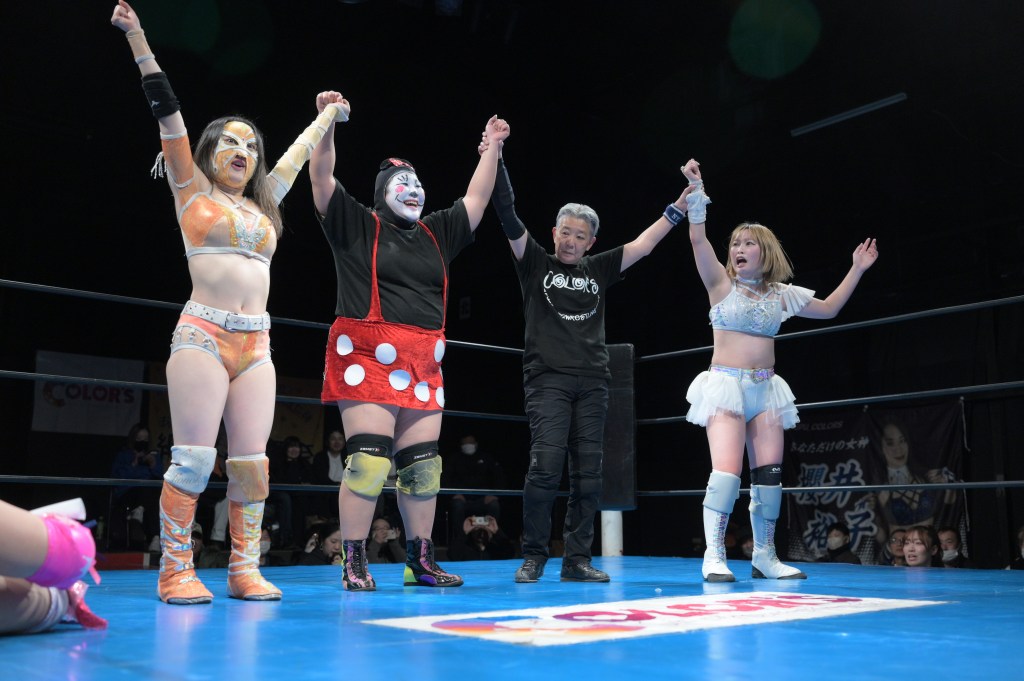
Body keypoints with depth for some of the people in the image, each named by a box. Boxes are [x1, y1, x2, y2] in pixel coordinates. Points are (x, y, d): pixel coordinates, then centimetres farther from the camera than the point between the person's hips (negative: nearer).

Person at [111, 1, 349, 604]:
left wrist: (326, 119, 45)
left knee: (251, 461, 1)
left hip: (256, 345, 5)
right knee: (195, 458, -8)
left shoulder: (262, 203, 19)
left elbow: (296, 157, 33)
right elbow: (168, 113, 3)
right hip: (203, 337, -4)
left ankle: (245, 570, 7)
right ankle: (176, 572, 0)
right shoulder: (192, 190, 8)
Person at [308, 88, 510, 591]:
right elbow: (321, 179, -4)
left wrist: (492, 147, 20)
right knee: (368, 461, -11)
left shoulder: (436, 234, 17)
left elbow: (476, 200, 22)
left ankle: (420, 563, 15)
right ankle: (354, 564, 0)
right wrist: (327, 123, -15)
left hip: (422, 369, 6)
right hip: (368, 361, -5)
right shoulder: (356, 225, 4)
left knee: (423, 467, 6)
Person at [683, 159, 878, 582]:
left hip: (766, 388, 4)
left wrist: (857, 270, 17)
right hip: (725, 384, -4)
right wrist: (697, 191, -18)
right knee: (727, 471, -17)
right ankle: (714, 557, -10)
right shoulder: (722, 284, 1)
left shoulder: (781, 293, 12)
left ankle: (764, 557, 15)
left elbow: (829, 309, 21)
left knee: (769, 474, 2)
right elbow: (698, 239, -11)